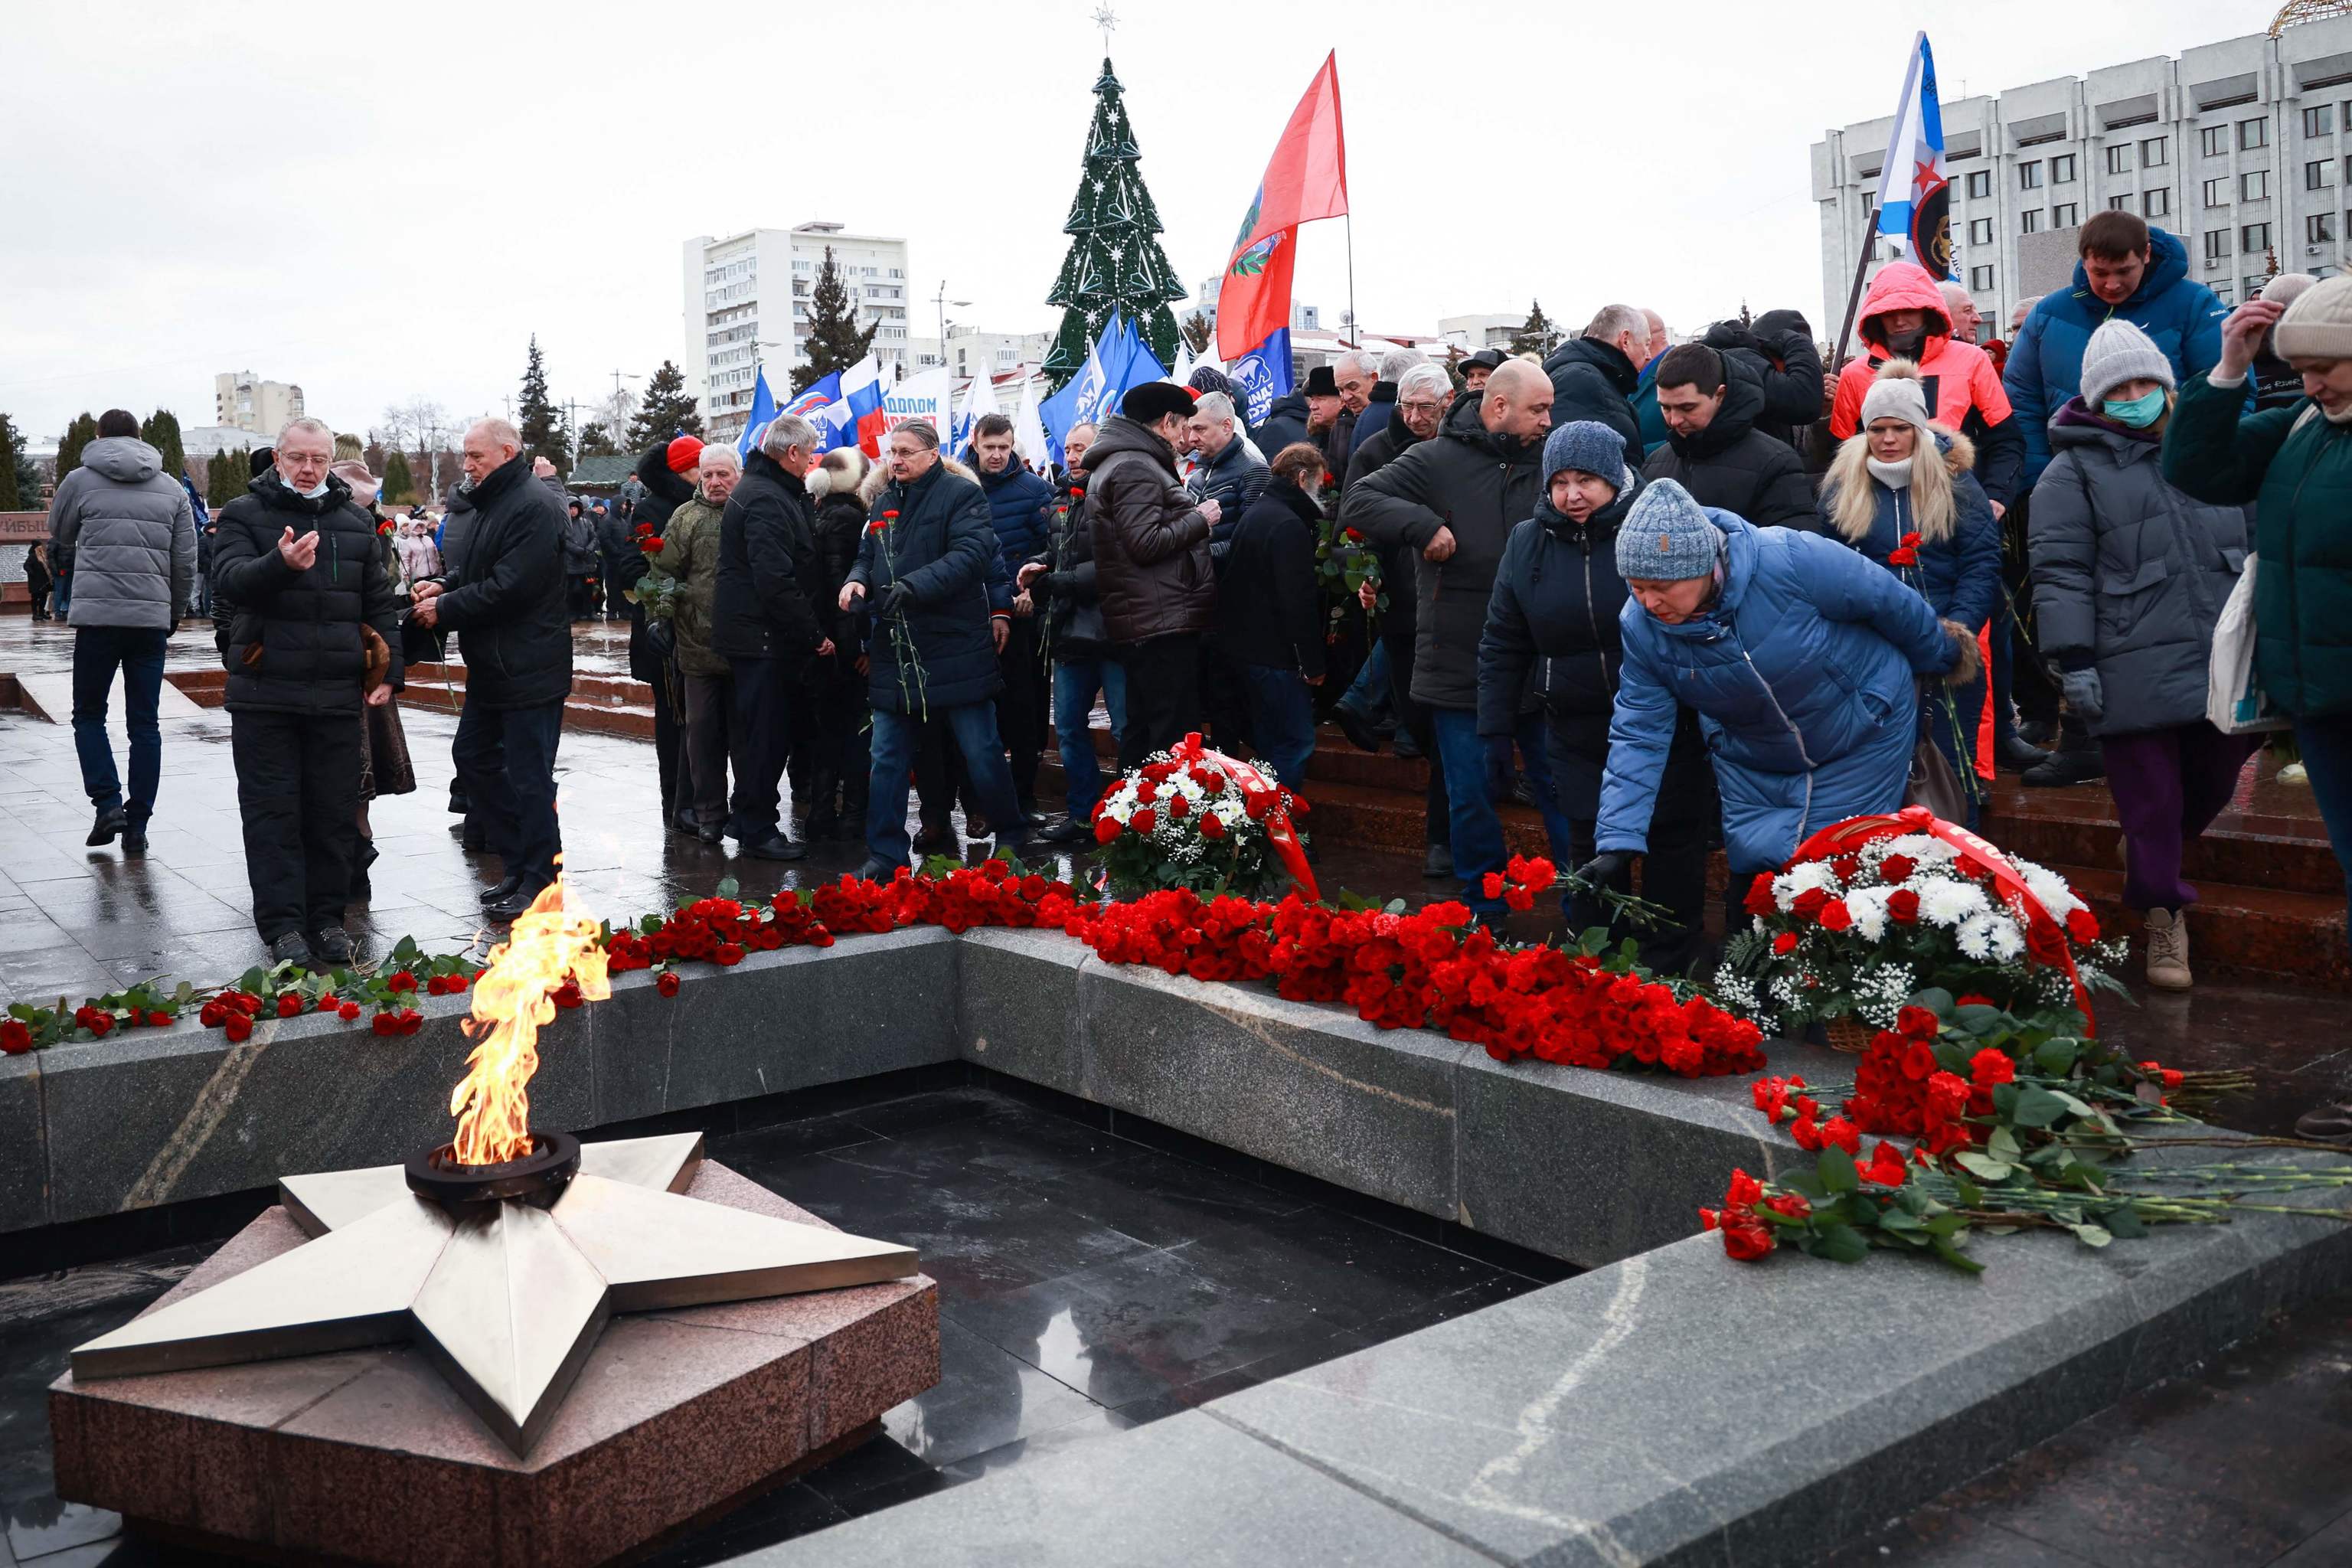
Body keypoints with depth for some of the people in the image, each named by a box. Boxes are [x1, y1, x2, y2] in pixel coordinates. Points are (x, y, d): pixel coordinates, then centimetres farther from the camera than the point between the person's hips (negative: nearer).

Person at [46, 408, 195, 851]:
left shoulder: (80, 481, 3)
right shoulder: (172, 489, 9)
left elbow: (59, 540, 19)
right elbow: (186, 561, 8)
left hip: (97, 616, -2)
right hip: (152, 619, 2)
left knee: (88, 716, 12)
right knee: (145, 723, 6)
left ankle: (107, 803, -4)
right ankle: (137, 824, 7)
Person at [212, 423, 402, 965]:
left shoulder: (356, 520, 12)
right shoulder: (245, 514, 2)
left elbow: (380, 602, 14)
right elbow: (231, 580, -15)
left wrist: (388, 672, 5)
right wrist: (280, 564, -35)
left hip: (338, 696, 3)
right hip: (265, 693, -2)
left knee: (335, 812, 7)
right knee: (273, 812, 1)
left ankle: (327, 917, 17)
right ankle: (282, 924, 5)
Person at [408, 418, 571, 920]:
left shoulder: (533, 507, -18)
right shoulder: (486, 503, 15)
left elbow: (510, 587, -23)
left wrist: (445, 609, -14)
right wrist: (445, 586, 6)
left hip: (528, 669, -11)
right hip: (490, 666, 11)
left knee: (529, 775, -4)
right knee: (473, 755, 16)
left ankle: (539, 880, 6)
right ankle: (515, 862, 26)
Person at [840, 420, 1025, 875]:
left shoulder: (962, 494, -6)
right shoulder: (884, 502, 15)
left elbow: (970, 555, -19)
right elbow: (867, 556, 20)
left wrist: (913, 586, -28)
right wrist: (857, 580, -4)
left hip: (954, 647, -6)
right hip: (894, 651, 6)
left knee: (981, 752, 3)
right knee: (888, 757, 7)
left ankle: (1011, 833, 22)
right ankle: (884, 854, 14)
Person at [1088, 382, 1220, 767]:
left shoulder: (1113, 465, 21)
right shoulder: (1135, 468, -11)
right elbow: (1146, 544, -19)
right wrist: (1199, 520, -7)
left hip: (1138, 622, 11)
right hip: (1163, 622, -11)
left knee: (1141, 732, 14)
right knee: (1175, 736, -11)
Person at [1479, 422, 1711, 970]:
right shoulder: (1528, 543, 2)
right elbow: (1501, 646, 8)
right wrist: (1495, 731, 5)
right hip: (1577, 732, 3)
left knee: (1674, 842, 5)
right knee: (1591, 843, 6)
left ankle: (1666, 973, 21)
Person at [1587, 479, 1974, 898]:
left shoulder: (1791, 560, -34)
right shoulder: (1640, 627, -22)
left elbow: (1888, 601, -17)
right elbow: (1639, 734, -17)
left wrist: (1939, 656, 3)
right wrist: (1617, 843, -25)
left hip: (1863, 736, -3)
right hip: (1752, 765, 3)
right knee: (1752, 883, 1)